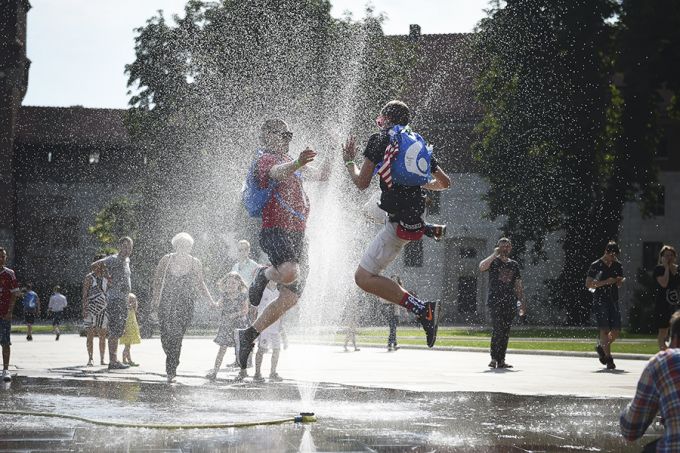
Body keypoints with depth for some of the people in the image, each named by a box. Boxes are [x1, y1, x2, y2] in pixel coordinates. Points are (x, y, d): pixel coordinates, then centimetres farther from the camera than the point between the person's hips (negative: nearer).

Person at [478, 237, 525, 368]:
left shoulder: (514, 264, 18)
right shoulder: (493, 261, 3)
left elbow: (518, 285, 20)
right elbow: (482, 267, -20)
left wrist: (522, 302, 13)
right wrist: (495, 254, -16)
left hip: (510, 302, 5)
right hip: (495, 301, -5)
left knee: (505, 331, 4)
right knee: (498, 328, -17)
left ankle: (501, 360, 8)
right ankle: (494, 358, -15)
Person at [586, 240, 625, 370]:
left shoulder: (617, 266, 11)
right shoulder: (596, 266, -4)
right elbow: (588, 284, -9)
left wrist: (620, 281, -3)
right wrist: (605, 282, -18)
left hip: (613, 300, 5)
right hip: (600, 300, -5)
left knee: (616, 330, 1)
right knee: (605, 329, -12)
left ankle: (601, 347, 27)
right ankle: (608, 358, -10)